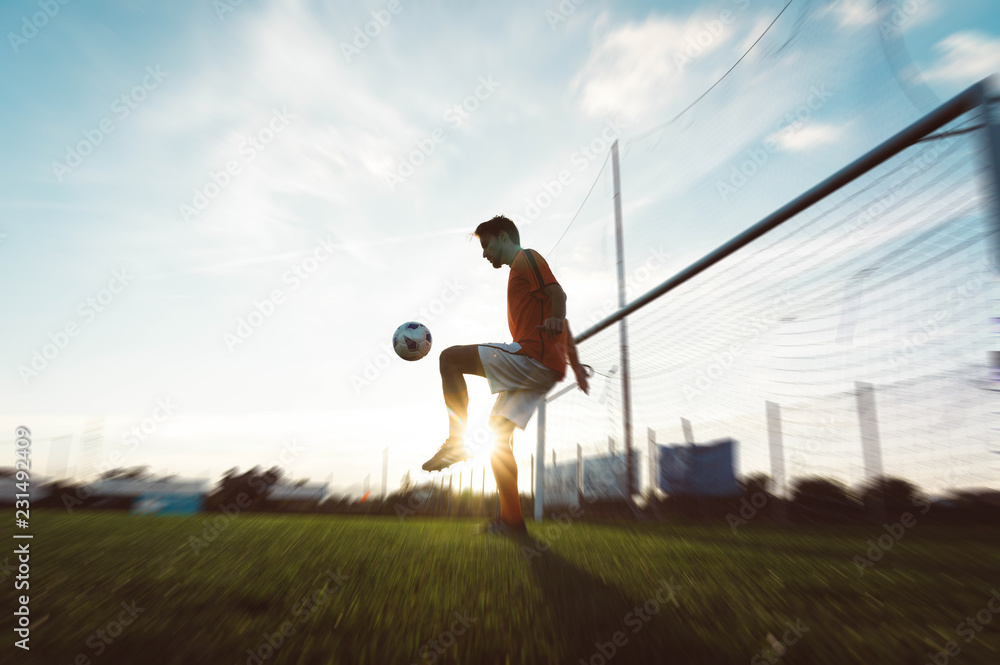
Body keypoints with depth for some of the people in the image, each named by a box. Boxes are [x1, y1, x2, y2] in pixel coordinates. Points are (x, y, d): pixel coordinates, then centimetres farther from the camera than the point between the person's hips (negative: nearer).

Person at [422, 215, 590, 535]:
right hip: (544, 369, 10)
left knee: (450, 357, -14)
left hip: (533, 356, -10)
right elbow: (561, 322, 30)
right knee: (498, 435, 7)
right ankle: (512, 520, 8)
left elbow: (558, 294, -14)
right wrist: (576, 364, 27)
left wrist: (554, 319, -35)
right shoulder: (522, 270, 32)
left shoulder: (526, 258, 4)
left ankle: (456, 441, -13)